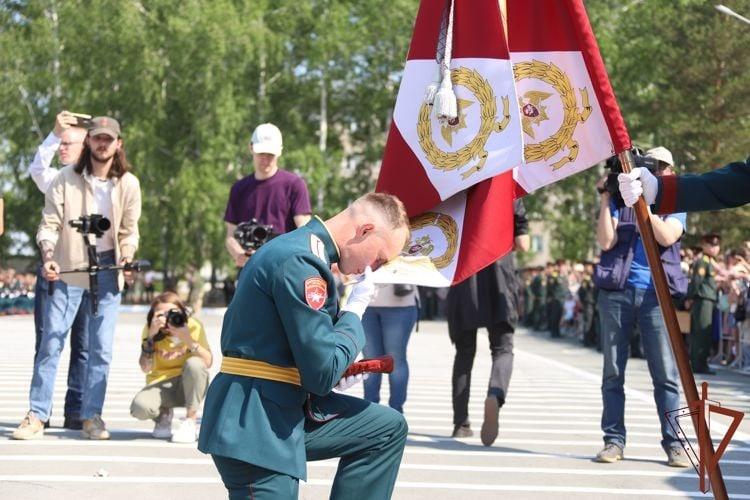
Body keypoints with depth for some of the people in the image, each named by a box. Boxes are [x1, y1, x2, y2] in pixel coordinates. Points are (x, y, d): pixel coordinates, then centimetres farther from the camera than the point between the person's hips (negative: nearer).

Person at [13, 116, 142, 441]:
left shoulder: (128, 184, 1)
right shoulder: (66, 178, -3)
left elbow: (129, 231, 6)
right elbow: (49, 224, -4)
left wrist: (126, 259, -12)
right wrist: (48, 258, -19)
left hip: (107, 268, 1)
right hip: (67, 268, -1)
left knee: (101, 347, 2)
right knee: (51, 341, -3)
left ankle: (92, 415, 11)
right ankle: (37, 415, 3)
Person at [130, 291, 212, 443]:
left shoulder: (193, 327, -11)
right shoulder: (150, 330, -8)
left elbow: (208, 362, -18)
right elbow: (145, 368, -18)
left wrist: (189, 341, -32)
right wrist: (151, 336, -28)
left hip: (189, 385, 0)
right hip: (161, 385, 1)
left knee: (194, 363, -33)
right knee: (139, 407, -31)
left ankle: (190, 421, -15)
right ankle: (163, 415, 9)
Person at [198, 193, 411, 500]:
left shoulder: (301, 248, 12)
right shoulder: (300, 262, -21)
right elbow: (323, 373, -21)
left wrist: (341, 370, 10)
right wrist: (354, 311, -8)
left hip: (284, 409, 10)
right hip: (254, 426, -10)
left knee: (388, 429, 14)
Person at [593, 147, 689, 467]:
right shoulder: (620, 202, 13)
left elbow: (667, 237, -8)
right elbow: (606, 241, 0)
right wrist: (605, 199, -4)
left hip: (656, 294, -1)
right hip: (616, 292, 1)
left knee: (665, 374, -4)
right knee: (613, 371, 1)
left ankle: (673, 443, 0)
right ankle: (614, 440, 6)